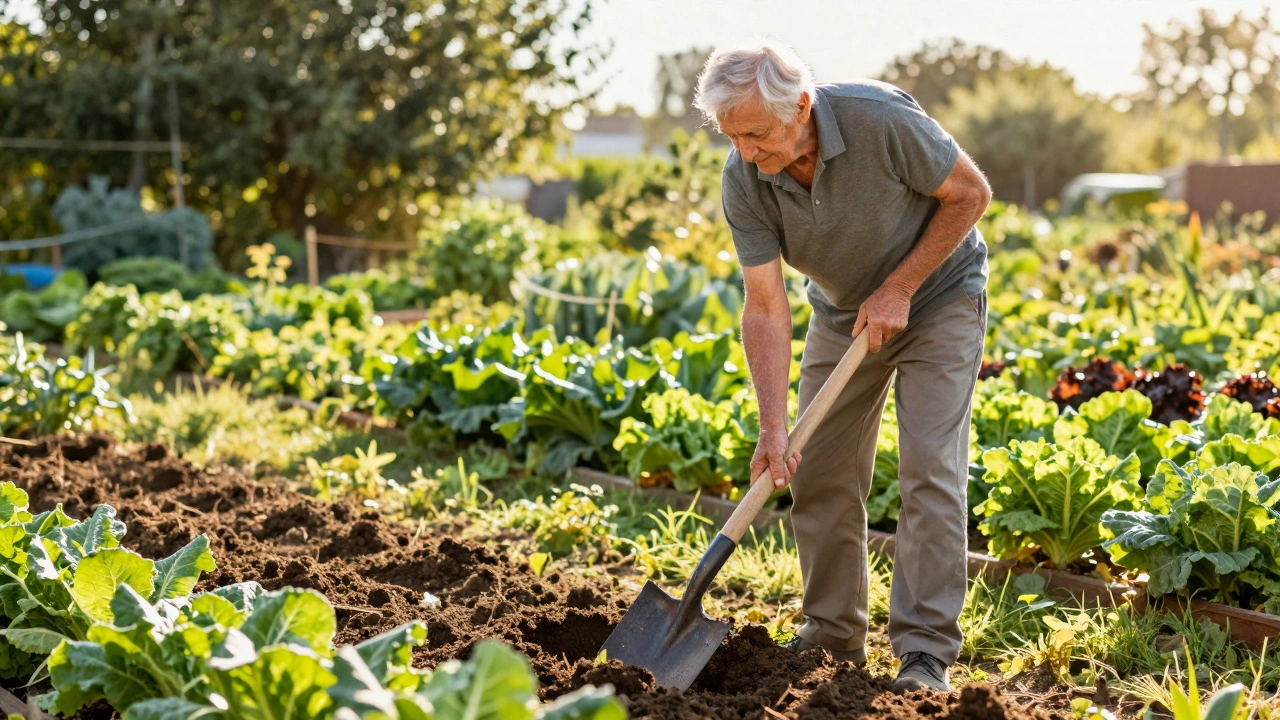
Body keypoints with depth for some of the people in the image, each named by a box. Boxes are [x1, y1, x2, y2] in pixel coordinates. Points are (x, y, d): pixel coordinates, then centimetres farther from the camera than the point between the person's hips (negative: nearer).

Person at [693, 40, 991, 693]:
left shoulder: (880, 119, -34)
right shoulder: (743, 181, -22)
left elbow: (969, 193, -18)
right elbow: (766, 307, -22)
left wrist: (899, 288, -21)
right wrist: (773, 429, -30)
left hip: (936, 293, -4)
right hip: (842, 312, 4)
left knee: (930, 467, -12)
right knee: (819, 470, 3)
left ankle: (925, 650, -8)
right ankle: (833, 634, 18)